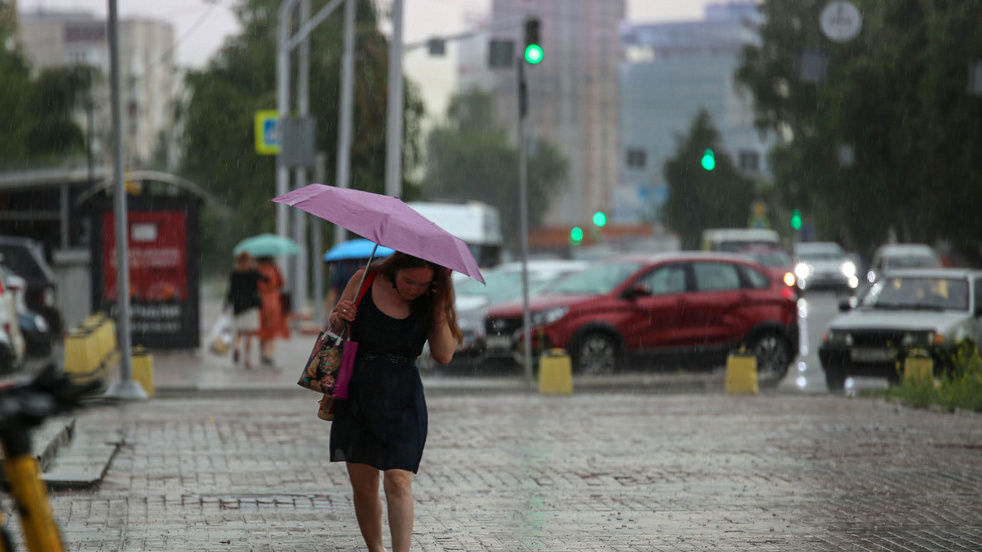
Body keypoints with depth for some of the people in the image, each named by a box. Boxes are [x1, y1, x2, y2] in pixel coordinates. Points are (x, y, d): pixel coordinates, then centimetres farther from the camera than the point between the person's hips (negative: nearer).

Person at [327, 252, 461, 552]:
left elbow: (444, 356, -9)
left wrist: (439, 310, -17)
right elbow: (334, 327, 8)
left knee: (398, 481, -14)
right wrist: (339, 318, -15)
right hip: (357, 392, 1)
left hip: (402, 399, -1)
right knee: (363, 485, 3)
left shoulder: (430, 302, -3)